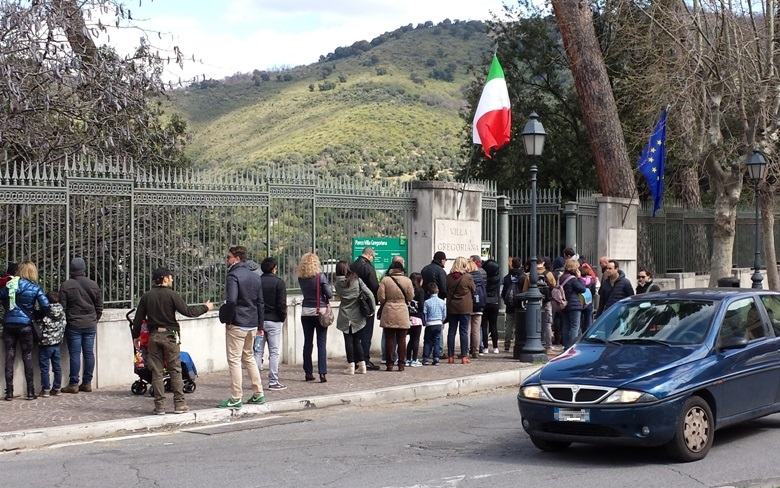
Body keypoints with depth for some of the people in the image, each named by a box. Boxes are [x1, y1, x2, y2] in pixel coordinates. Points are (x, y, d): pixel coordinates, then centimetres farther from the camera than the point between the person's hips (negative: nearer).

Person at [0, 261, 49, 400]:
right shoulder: (34, 288, -4)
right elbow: (46, 306, -12)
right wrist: (35, 315, 5)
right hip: (25, 325, -2)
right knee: (27, 358, 7)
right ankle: (30, 392, 8)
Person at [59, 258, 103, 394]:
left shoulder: (66, 286, -8)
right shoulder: (93, 285, 4)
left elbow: (62, 307, -6)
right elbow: (99, 306, 10)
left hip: (73, 325, -3)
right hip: (90, 325, 4)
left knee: (75, 354, -1)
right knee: (89, 353, 7)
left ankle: (73, 384, 0)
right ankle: (87, 383, 11)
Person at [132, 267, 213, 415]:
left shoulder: (146, 297, 4)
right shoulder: (172, 295, -8)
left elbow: (138, 319, 6)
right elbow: (187, 311, -11)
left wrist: (136, 336, 18)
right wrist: (205, 307, 2)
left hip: (153, 336, 3)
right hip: (169, 335, -3)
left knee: (156, 372, 5)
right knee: (175, 370, 4)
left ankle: (159, 405, 5)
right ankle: (179, 404, 4)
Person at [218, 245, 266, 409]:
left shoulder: (233, 275, -12)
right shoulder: (256, 277, 12)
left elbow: (231, 300, -26)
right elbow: (261, 303, 14)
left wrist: (229, 320, -13)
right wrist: (260, 326, 18)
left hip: (237, 325, -8)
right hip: (252, 325, 8)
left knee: (234, 360, -2)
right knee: (249, 358, 19)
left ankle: (236, 399, -1)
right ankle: (258, 394, 21)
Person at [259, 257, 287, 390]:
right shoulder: (279, 282, -8)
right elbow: (281, 304, -12)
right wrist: (283, 317, 3)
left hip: (258, 320, 4)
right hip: (274, 321, -4)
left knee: (258, 351, 9)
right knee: (274, 352, 2)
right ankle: (273, 382, 1)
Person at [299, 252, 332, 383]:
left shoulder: (301, 278, 0)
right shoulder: (321, 276, -11)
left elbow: (305, 292, 10)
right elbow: (329, 294, -9)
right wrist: (325, 298, 10)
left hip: (306, 312, 3)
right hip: (320, 311, -3)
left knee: (307, 343, 11)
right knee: (321, 344, -2)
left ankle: (308, 373, 14)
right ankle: (322, 374, -7)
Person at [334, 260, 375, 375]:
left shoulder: (338, 283, -3)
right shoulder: (357, 280, -4)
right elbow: (369, 293, -9)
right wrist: (373, 307, 0)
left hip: (345, 316, -1)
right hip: (357, 315, 1)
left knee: (348, 341, 4)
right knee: (356, 340, 11)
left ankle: (351, 366, 1)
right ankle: (362, 365, 9)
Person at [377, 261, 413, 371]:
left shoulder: (385, 280, -5)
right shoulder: (407, 281, -3)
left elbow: (381, 296, -6)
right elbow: (410, 297, 2)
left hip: (388, 312, -1)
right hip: (402, 313, 1)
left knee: (389, 338, 4)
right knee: (401, 339, 6)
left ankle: (389, 364, 4)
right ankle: (401, 364, 6)